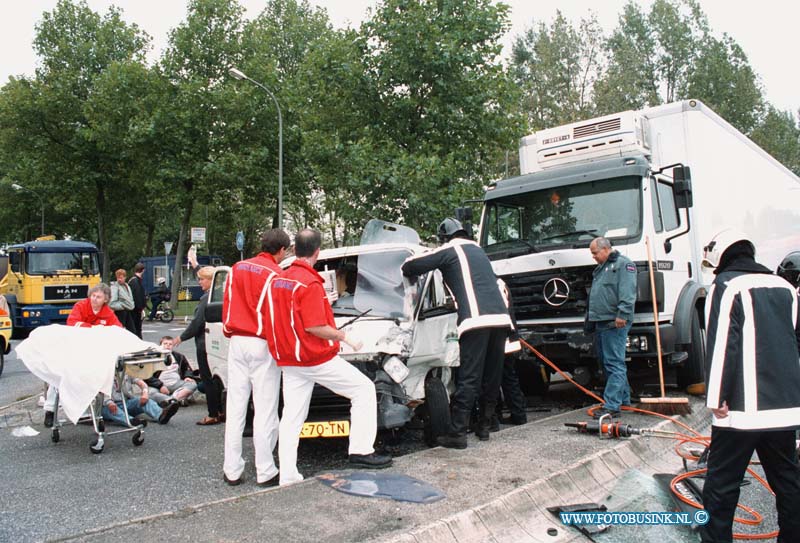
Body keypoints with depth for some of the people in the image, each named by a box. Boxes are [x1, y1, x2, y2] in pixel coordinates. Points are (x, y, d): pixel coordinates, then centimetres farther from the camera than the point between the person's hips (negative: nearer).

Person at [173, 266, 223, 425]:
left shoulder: (207, 298, -18)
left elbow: (198, 321, -17)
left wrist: (182, 337, -7)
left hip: (206, 345, -9)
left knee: (208, 379, -1)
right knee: (216, 378, 16)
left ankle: (213, 415, 6)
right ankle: (220, 411, 23)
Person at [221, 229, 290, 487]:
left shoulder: (237, 268, 9)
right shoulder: (275, 274, -9)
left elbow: (227, 304, 13)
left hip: (237, 342, 6)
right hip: (263, 345, -5)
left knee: (235, 407, 9)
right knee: (265, 410, 1)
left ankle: (232, 470, 15)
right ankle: (265, 472, 6)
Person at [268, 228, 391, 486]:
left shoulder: (278, 279, 8)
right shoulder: (310, 283, -17)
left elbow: (272, 319, 13)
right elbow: (315, 327, -22)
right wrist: (343, 336, -10)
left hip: (288, 361, 8)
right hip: (318, 359, -8)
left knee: (291, 417, 11)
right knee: (364, 389, 4)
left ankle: (287, 476, 15)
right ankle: (360, 451, 2)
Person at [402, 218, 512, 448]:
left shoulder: (449, 251, 6)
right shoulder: (477, 249, 27)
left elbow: (410, 265, 1)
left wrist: (410, 272, 25)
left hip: (476, 319, -7)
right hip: (501, 317, 7)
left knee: (468, 378, -7)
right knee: (492, 377, 13)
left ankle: (457, 433, -6)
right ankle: (484, 426, 23)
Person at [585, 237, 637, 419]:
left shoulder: (623, 264, -4)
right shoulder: (600, 269, 25)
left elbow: (628, 293, -16)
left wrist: (622, 314, -25)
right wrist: (590, 318, 24)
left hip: (614, 323, -10)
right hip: (600, 322, 10)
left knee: (614, 364, -9)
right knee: (607, 362, 13)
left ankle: (611, 405, -11)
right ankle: (624, 399, 23)